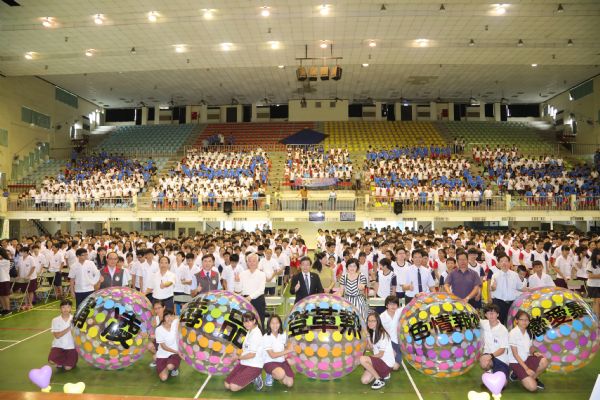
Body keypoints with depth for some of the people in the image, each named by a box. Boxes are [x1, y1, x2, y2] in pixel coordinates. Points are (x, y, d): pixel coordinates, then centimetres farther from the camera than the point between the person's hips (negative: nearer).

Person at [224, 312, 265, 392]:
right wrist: (237, 356, -1)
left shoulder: (256, 334, -19)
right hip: (244, 363, 9)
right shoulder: (249, 332, 9)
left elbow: (252, 354, -19)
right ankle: (250, 377, 14)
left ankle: (255, 378, 2)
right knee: (227, 385, 3)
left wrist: (238, 357, -6)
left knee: (234, 387, -17)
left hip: (254, 366, -9)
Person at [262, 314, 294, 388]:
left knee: (290, 383, -6)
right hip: (270, 362, -6)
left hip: (282, 361, 6)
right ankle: (270, 375, -1)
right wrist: (287, 351, -22)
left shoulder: (283, 335, -2)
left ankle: (276, 376, 21)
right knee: (281, 374, -35)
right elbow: (272, 355, -19)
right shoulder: (266, 337, -17)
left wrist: (289, 345, -8)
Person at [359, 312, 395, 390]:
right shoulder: (372, 333, 8)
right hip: (379, 361, 8)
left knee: (362, 359, -27)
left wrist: (366, 358, -9)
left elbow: (380, 354, -16)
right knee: (364, 380, -5)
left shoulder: (382, 334, -18)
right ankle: (383, 374, 15)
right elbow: (372, 348, 7)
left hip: (387, 363, -8)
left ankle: (380, 380, -12)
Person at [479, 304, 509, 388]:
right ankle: (491, 371, 2)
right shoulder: (484, 324, -3)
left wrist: (491, 355, -29)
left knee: (502, 384, -14)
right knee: (484, 362, -35)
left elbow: (502, 350, -13)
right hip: (488, 354, 2)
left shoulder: (503, 330, -14)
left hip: (501, 358, -2)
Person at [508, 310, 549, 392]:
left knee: (544, 362, -22)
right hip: (516, 362, -6)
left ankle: (533, 378, 4)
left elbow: (531, 347, 12)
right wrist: (526, 368, -20)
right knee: (532, 387, -19)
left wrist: (534, 352, -11)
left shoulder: (528, 332, 3)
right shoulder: (513, 333, -17)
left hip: (526, 359, 6)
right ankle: (517, 375, 10)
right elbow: (515, 354, -16)